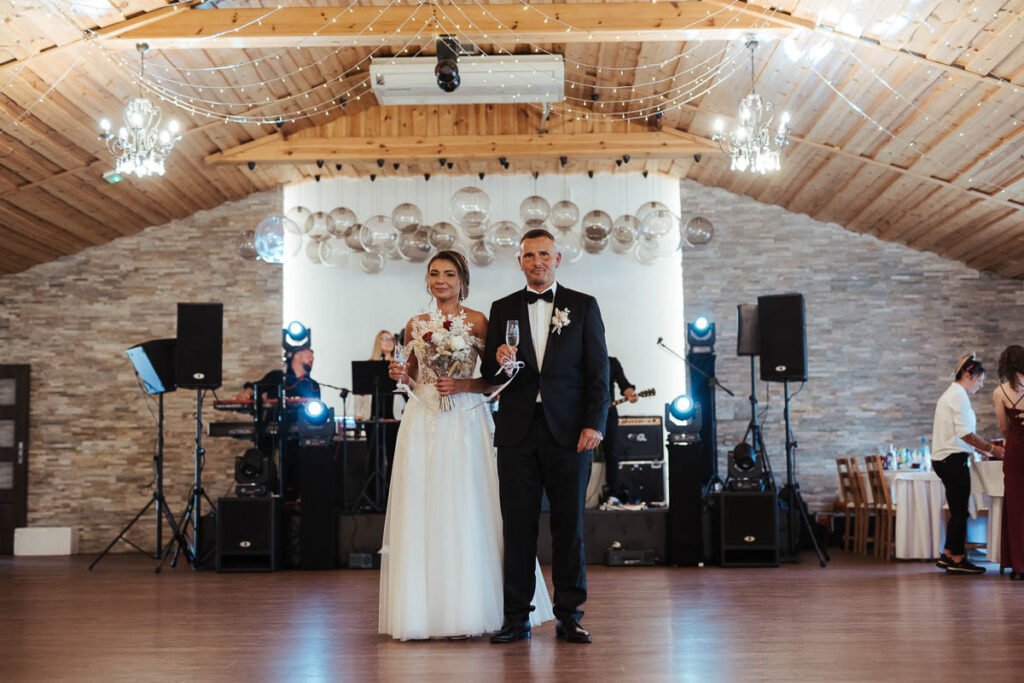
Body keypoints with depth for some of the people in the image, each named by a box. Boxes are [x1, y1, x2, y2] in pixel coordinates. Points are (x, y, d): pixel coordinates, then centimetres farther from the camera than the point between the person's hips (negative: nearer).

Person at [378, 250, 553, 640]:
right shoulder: (416, 325, 12)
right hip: (423, 422, 3)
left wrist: (462, 385, -14)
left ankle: (470, 611, 4)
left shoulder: (478, 322, 2)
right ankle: (423, 610, 6)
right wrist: (401, 376, -1)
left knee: (466, 513, -5)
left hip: (465, 422, -3)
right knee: (422, 511, 0)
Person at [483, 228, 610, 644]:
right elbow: (488, 372, 11)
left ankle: (569, 615, 12)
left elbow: (598, 370, 3)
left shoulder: (584, 306, 8)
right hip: (517, 431, 1)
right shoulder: (503, 309, 13)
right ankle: (516, 617, 10)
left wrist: (595, 423, -7)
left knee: (569, 524, 2)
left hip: (568, 432, -1)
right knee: (518, 524, 2)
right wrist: (498, 359, -12)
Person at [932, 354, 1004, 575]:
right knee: (960, 510, -3)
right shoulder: (959, 396, -13)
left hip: (943, 459, 10)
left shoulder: (949, 395, 19)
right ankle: (957, 559, 3)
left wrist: (984, 448, 19)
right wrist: (990, 448, -11)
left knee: (957, 510, 15)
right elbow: (965, 434, -20)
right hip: (954, 459, -10)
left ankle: (948, 555, 20)